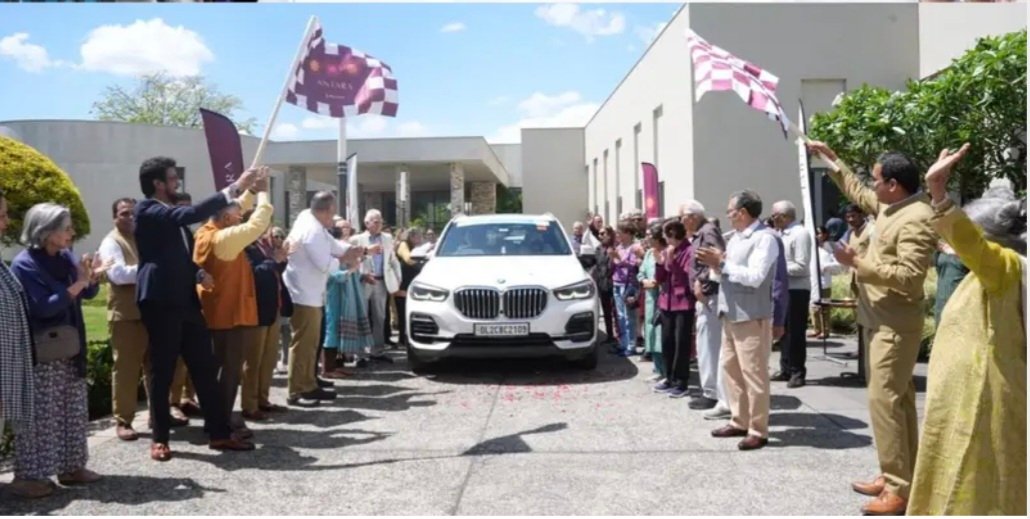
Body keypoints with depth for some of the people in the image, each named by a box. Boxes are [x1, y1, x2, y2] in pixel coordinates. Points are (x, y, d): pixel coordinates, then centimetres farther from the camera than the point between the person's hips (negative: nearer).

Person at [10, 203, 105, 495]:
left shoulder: (65, 258, 5)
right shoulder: (25, 264, -14)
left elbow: (88, 294, 12)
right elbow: (43, 307, -21)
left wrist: (92, 277, -9)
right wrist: (78, 283, -22)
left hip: (70, 349, 7)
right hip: (41, 354, -7)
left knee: (74, 411, 11)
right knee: (39, 415, -4)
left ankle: (71, 467, 20)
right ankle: (30, 474, 5)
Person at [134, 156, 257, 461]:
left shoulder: (173, 214, 18)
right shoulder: (148, 210, -8)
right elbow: (190, 214, -25)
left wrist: (198, 274, 5)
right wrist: (234, 189, -25)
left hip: (186, 301, 8)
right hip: (162, 303, -8)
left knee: (204, 369, 7)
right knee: (162, 372, 1)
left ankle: (219, 433, 12)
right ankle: (160, 438, 13)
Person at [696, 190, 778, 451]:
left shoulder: (765, 238, -13)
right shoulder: (735, 238, 14)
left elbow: (754, 277, -23)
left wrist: (722, 263, -18)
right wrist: (716, 266, -2)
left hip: (752, 316, -9)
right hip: (731, 314, 9)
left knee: (753, 373, -2)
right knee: (730, 368, 14)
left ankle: (758, 430, 7)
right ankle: (739, 421, 25)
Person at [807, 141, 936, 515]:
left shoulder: (916, 220, -21)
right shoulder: (890, 206, 9)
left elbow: (908, 277, -28)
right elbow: (857, 192, 29)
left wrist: (858, 263, -27)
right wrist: (831, 159, 30)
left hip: (895, 324, -10)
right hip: (880, 319, 10)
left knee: (884, 399, -11)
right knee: (898, 399, 14)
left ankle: (899, 489, -6)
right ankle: (897, 476, 22)